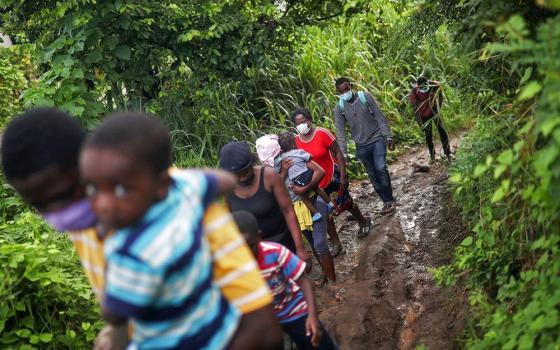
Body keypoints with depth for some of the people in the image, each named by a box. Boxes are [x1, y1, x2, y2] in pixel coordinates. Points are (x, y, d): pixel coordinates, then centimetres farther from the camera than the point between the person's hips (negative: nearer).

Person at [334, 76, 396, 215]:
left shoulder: (365, 97, -7)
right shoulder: (339, 108, -3)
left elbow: (380, 117, -5)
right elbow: (340, 132, -4)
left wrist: (388, 137, -10)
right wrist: (343, 153, -12)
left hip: (377, 139, -2)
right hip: (362, 146, 2)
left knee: (381, 168, -17)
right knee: (373, 175, 5)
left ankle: (389, 200, -5)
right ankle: (386, 202, 16)